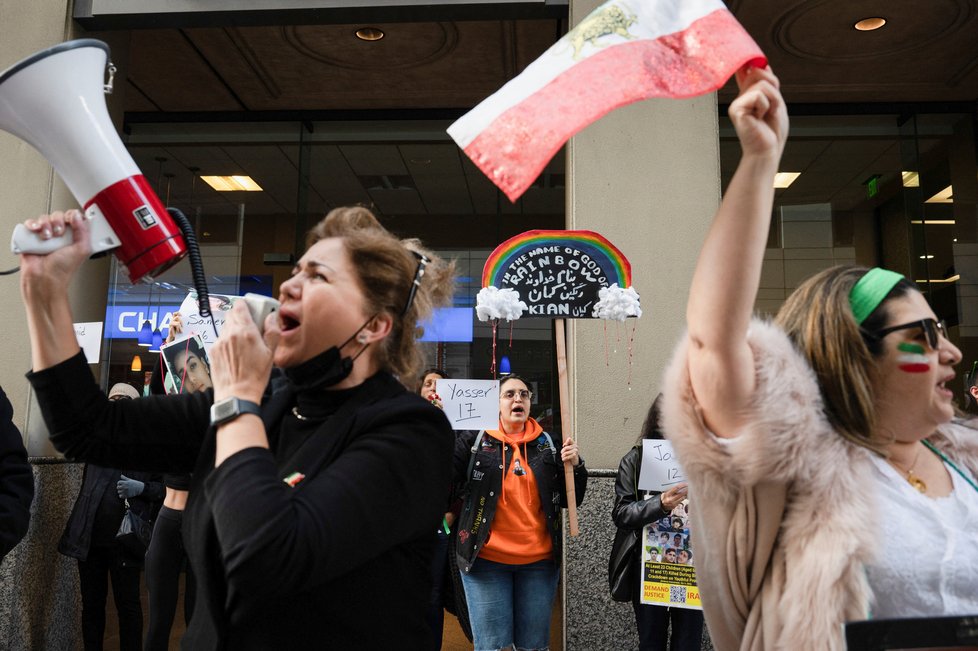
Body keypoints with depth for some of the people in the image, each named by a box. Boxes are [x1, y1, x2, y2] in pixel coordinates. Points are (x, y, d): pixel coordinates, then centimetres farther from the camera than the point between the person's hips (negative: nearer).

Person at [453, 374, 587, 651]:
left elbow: (570, 499, 9)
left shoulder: (546, 443, 6)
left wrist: (575, 466, -9)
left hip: (539, 561, 3)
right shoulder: (474, 440, -1)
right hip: (487, 559, -2)